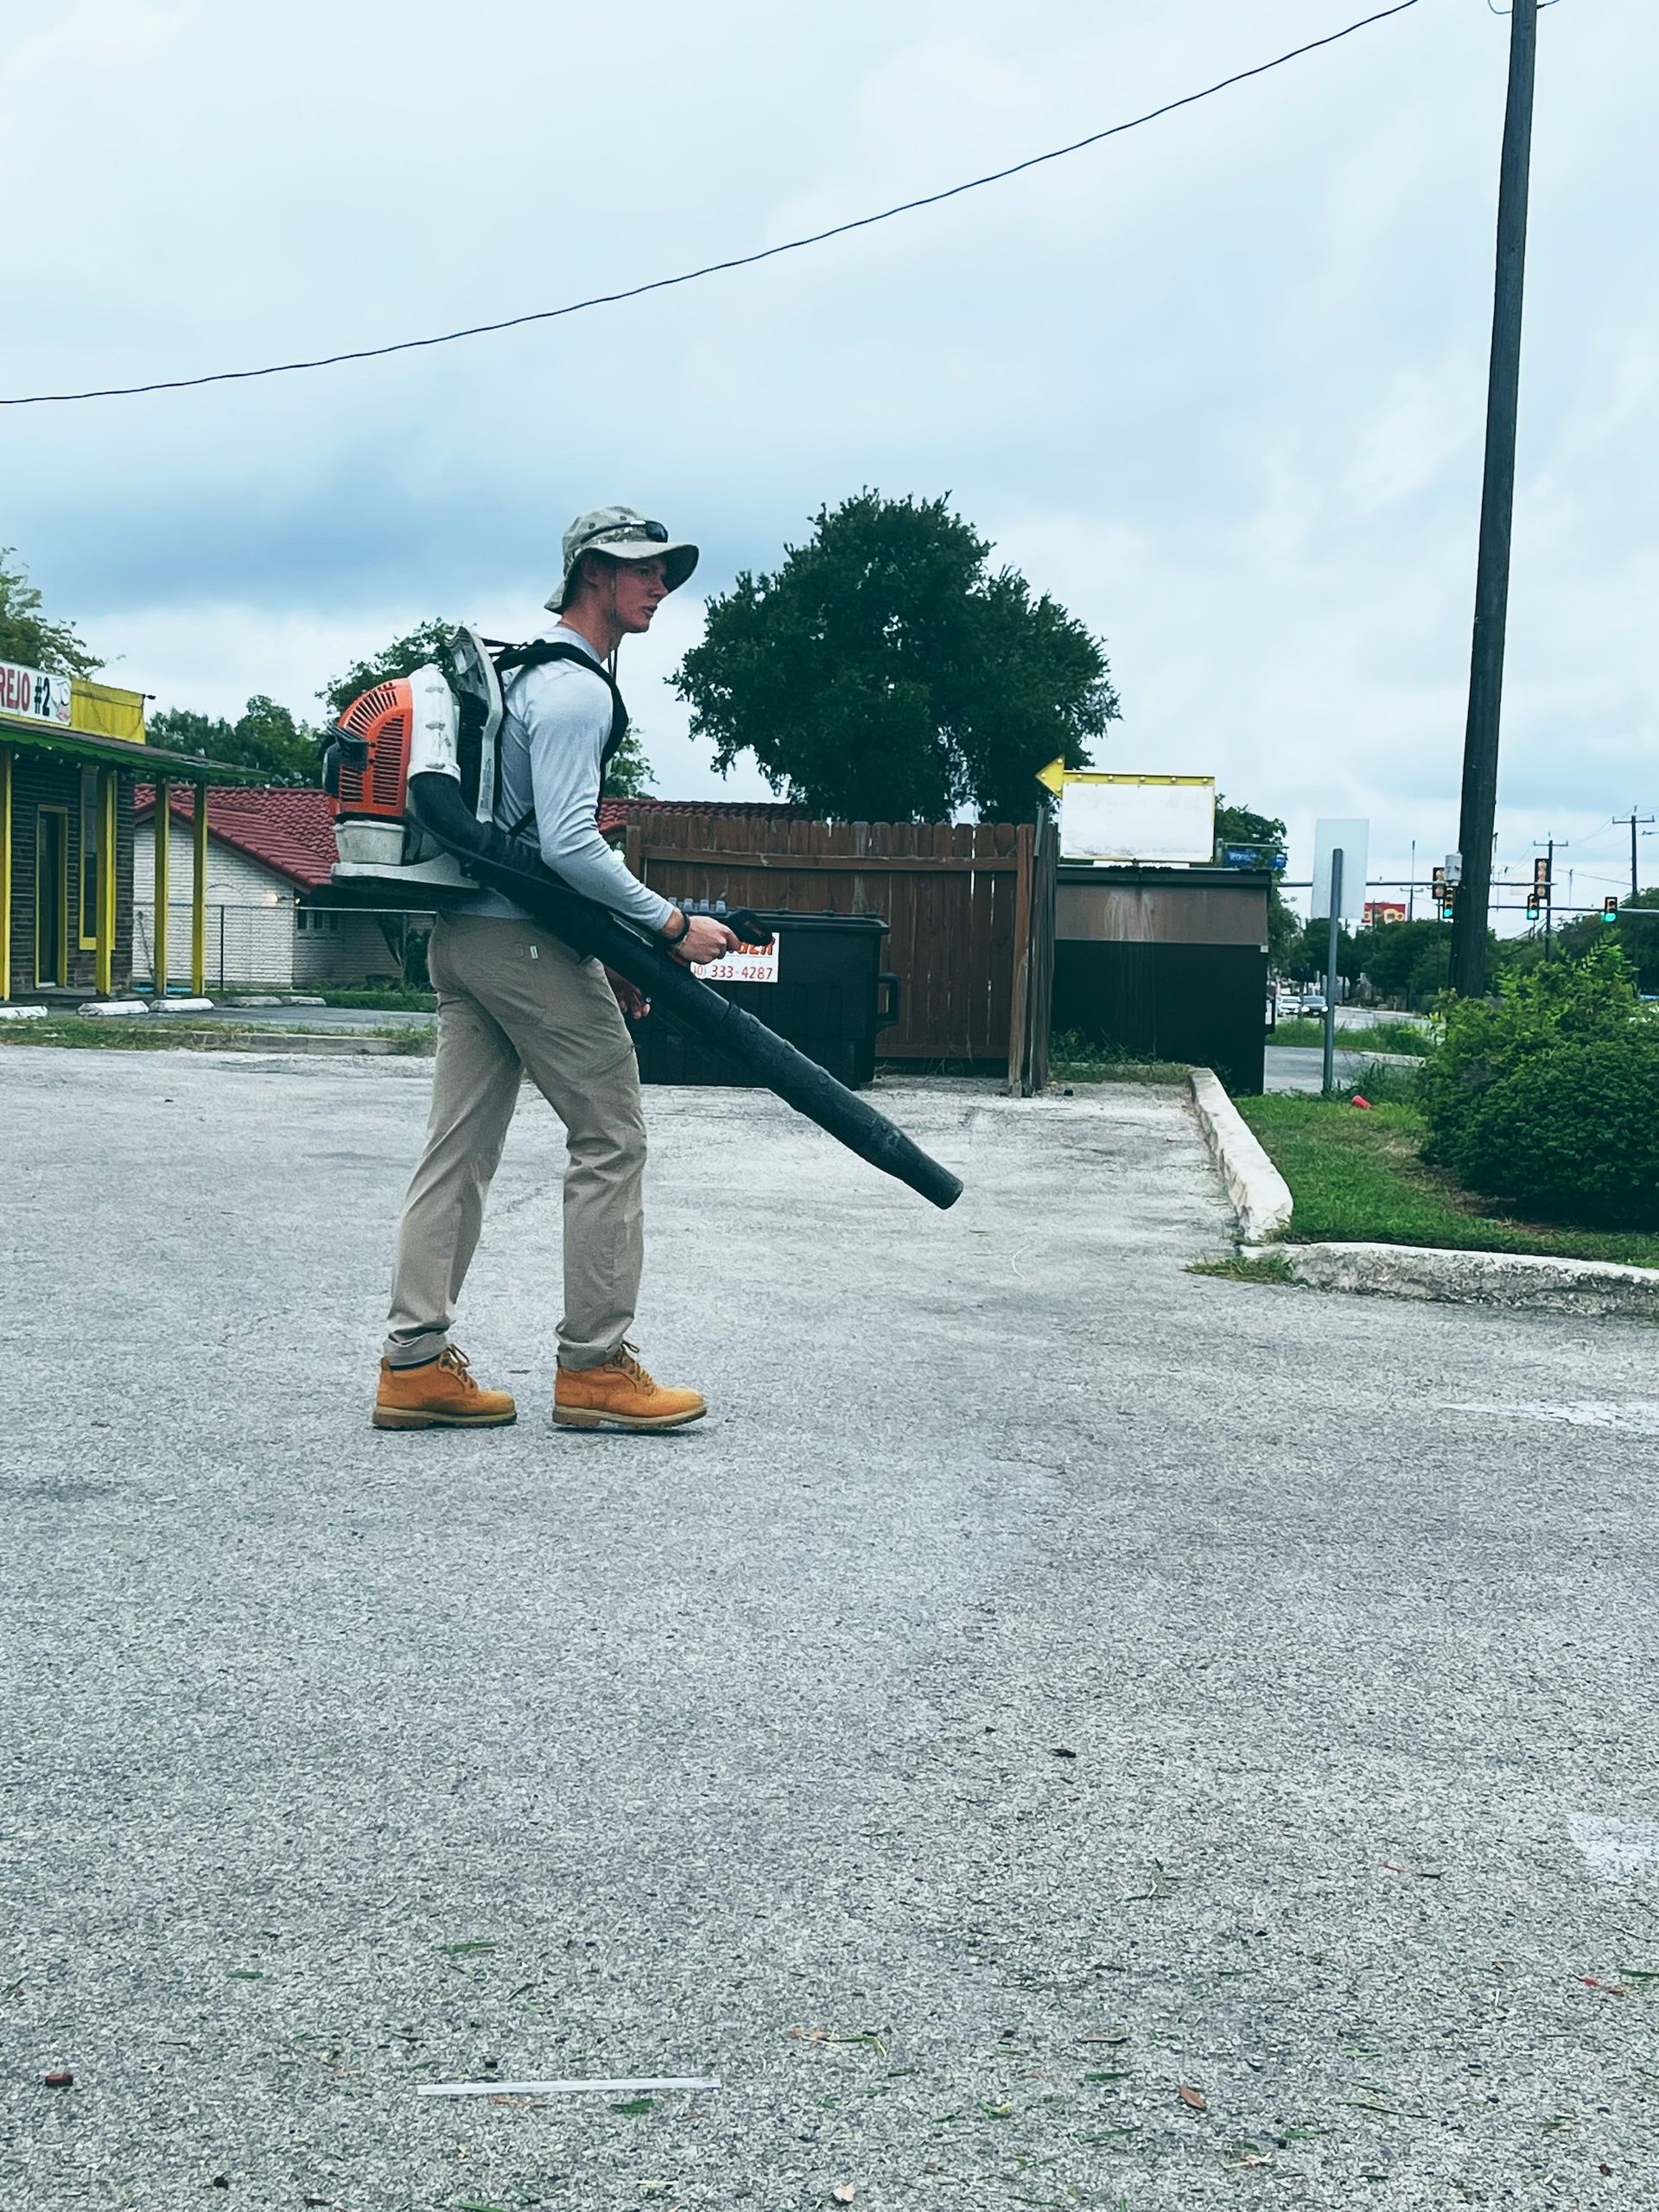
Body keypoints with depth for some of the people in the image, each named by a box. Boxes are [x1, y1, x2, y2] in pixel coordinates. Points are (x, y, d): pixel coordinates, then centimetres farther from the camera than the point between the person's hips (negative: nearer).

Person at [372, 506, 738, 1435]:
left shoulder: (527, 672, 21)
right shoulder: (574, 689, -12)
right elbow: (568, 846, -21)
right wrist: (670, 925, -15)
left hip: (464, 935, 10)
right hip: (526, 940, -10)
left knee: (463, 1147, 8)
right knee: (612, 1138, -2)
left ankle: (416, 1362, 8)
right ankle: (595, 1366, 2)